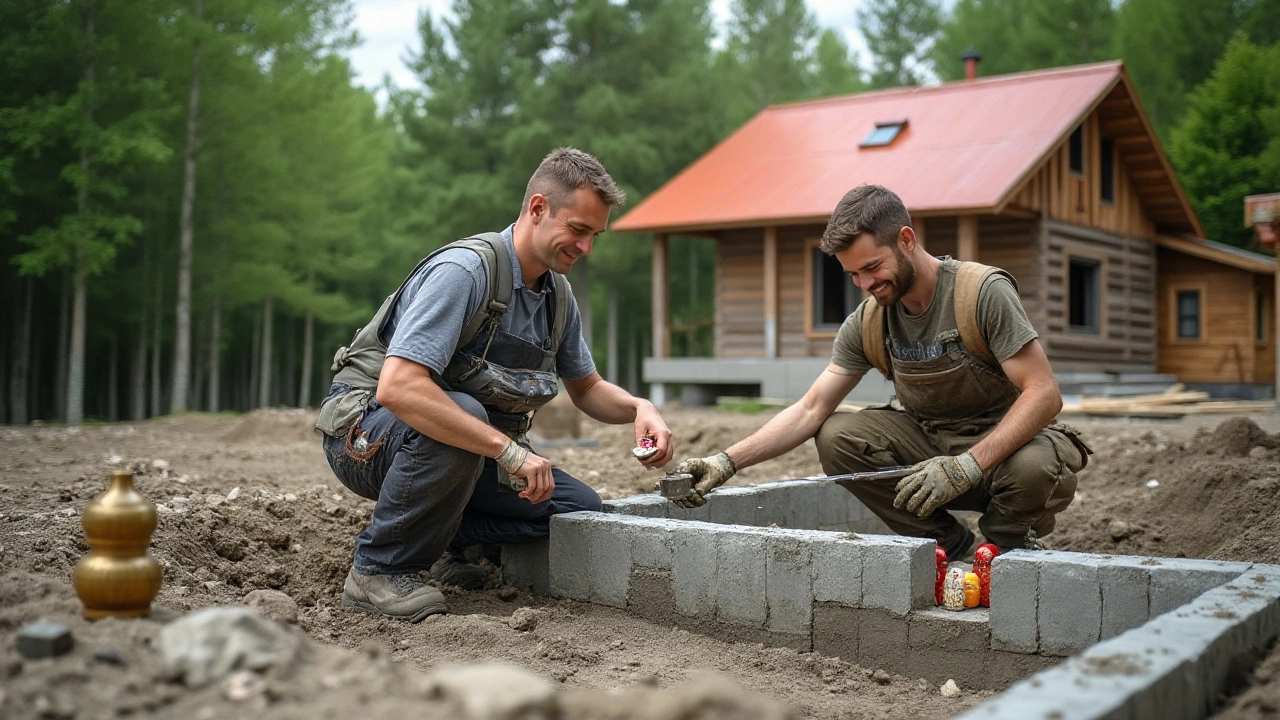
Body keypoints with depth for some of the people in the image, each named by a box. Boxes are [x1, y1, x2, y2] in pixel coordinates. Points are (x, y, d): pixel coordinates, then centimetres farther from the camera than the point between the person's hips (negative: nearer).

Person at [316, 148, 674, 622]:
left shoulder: (558, 293, 1)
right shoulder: (465, 270, -26)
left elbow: (586, 388, 15)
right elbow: (398, 387, -37)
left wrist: (639, 408, -8)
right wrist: (509, 450, -39)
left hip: (463, 454, 8)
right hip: (366, 426, -7)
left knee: (579, 508, -4)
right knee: (461, 413, -39)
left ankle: (438, 536, 12)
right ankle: (378, 570, -20)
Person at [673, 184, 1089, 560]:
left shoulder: (984, 293, -19)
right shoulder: (867, 323, -4)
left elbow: (1044, 393, -24)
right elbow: (810, 411, -7)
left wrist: (967, 466, -35)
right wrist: (726, 462, -20)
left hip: (1006, 439, -4)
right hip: (930, 441, 5)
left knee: (1033, 466, -39)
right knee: (836, 437, -19)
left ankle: (1007, 541, -2)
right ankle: (947, 543, -4)